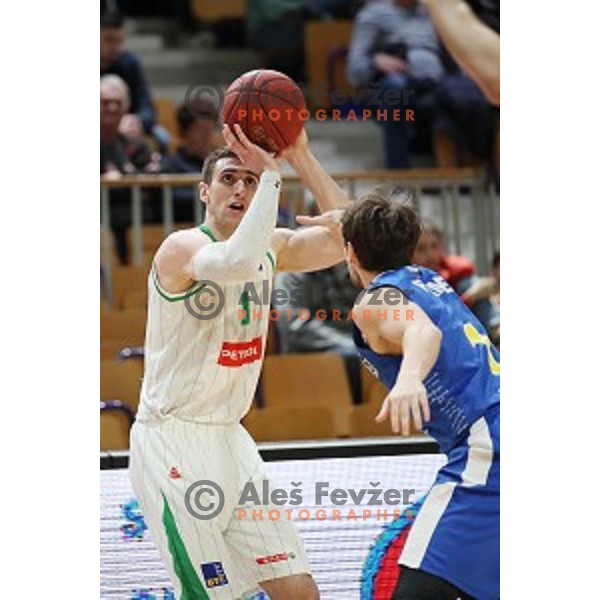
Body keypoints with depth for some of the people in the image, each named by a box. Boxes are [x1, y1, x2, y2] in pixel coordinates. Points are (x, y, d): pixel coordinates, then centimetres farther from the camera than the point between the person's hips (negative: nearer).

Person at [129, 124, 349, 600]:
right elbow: (237, 262, -38)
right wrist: (272, 174, -30)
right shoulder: (182, 248, -16)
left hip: (228, 437, 8)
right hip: (172, 439, -8)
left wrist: (300, 156, -5)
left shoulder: (271, 248, 9)